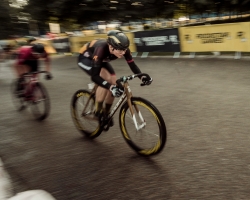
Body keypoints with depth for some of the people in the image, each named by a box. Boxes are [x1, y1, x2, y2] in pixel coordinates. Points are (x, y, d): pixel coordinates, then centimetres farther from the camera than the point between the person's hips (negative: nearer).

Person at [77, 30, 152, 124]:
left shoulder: (123, 49, -28)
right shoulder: (101, 49, -43)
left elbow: (132, 65, -19)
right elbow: (94, 76, -45)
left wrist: (142, 77, -37)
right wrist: (111, 87, -57)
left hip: (101, 60, 6)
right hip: (85, 58, -6)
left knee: (114, 82, -9)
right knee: (106, 78, -28)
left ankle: (105, 113, 13)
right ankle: (97, 113, -11)